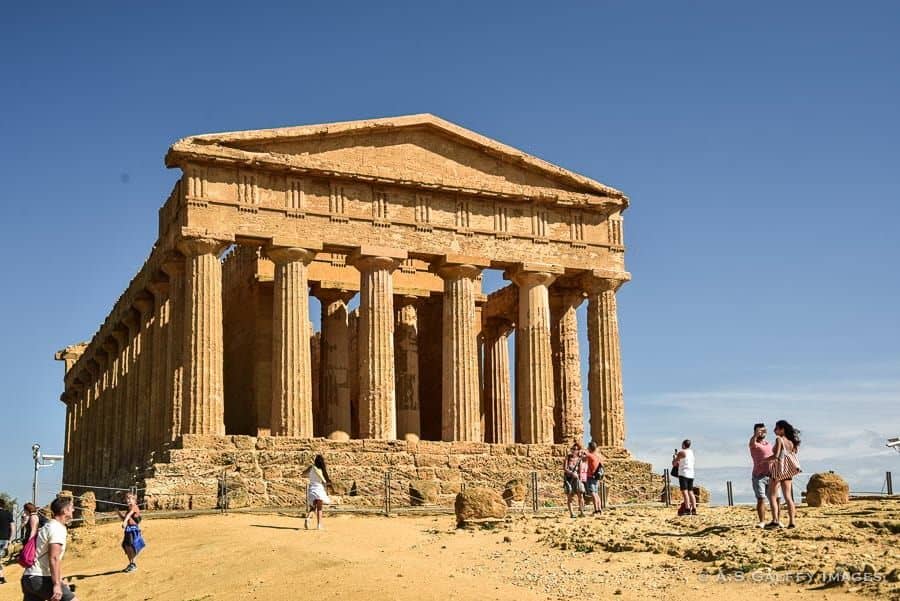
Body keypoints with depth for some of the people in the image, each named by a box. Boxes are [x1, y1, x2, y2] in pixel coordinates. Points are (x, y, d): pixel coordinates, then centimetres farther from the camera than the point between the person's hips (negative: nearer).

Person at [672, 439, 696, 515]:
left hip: (683, 474, -7)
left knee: (685, 492, -11)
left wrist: (674, 458, 18)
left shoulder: (681, 452, -7)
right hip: (691, 475, 7)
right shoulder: (691, 452, 15)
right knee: (691, 492, 9)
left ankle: (687, 510, -19)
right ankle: (694, 510, 2)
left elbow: (674, 464, -1)